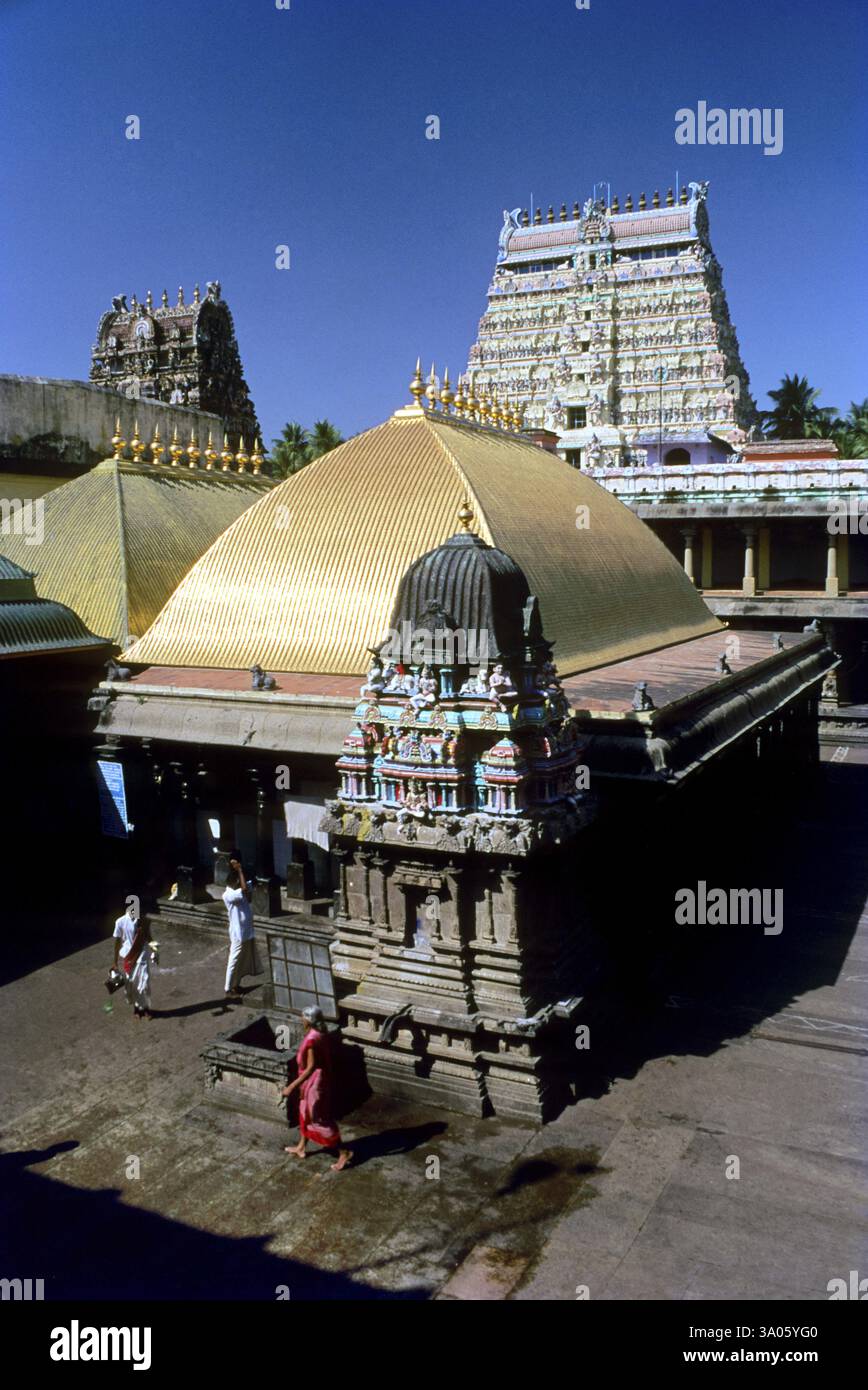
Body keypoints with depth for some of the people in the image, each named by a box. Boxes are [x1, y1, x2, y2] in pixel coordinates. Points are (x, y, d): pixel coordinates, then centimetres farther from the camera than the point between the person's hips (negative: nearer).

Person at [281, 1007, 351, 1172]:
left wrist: (292, 1086, -21)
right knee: (305, 1113, 24)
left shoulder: (312, 1039, -29)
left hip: (315, 1082, -10)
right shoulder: (321, 1033, 0)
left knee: (321, 1119, 2)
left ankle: (344, 1152, 10)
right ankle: (301, 1147, 40)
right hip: (320, 1079, 10)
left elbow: (310, 1067, -26)